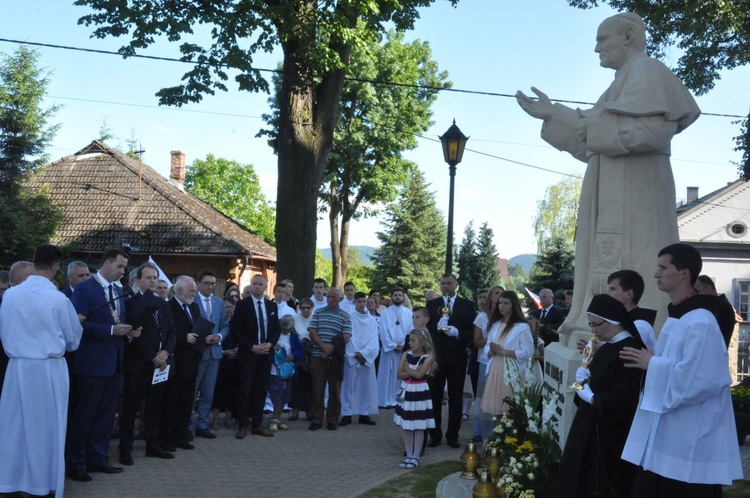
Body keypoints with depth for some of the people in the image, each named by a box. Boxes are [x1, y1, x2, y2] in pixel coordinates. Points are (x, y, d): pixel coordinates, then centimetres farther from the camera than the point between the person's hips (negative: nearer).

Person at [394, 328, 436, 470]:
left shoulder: (428, 356, -10)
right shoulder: (406, 354, 3)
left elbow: (419, 374, -20)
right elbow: (399, 374, -3)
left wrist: (407, 368, -5)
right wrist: (412, 372, -17)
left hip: (420, 393, -5)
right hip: (406, 392, 5)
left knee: (418, 427, 3)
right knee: (406, 427, 9)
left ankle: (416, 457, 11)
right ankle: (409, 456, 19)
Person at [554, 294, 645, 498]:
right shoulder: (608, 346, 10)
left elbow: (621, 400, -26)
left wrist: (590, 397, -13)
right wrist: (585, 377, -1)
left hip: (610, 434, -9)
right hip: (592, 428, 9)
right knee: (580, 481, 14)